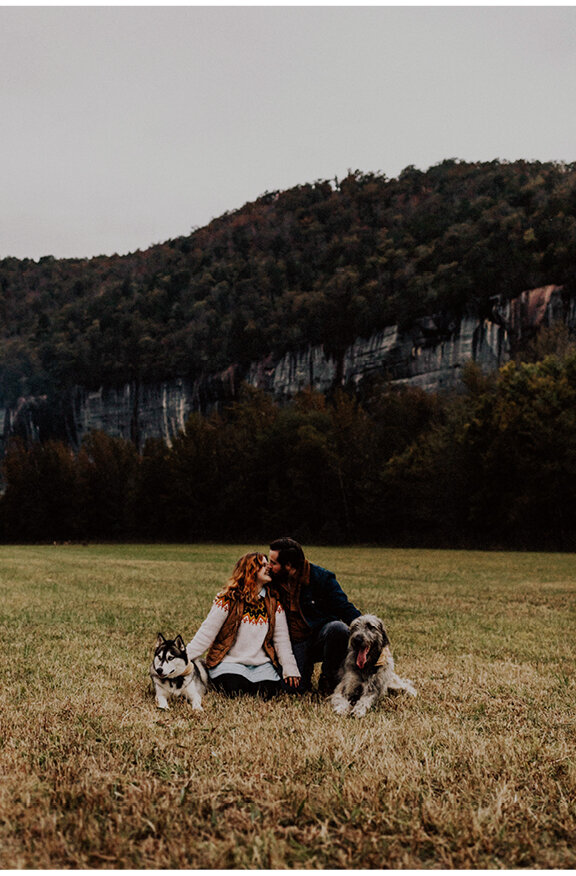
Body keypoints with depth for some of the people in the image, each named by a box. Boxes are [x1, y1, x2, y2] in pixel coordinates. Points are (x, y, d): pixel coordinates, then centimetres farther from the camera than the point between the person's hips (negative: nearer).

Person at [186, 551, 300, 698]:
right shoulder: (228, 599, -8)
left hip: (261, 663, 3)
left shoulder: (274, 602, 5)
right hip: (230, 662, -3)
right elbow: (207, 633, -9)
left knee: (268, 691, -22)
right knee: (236, 690, -28)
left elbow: (281, 638, 6)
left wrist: (290, 669, -2)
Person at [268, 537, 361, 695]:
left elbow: (345, 608, -10)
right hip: (296, 643, 2)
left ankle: (329, 678, -11)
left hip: (322, 635, -2)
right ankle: (306, 670, 19)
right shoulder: (275, 581, 1)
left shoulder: (321, 577, -11)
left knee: (338, 628, -36)